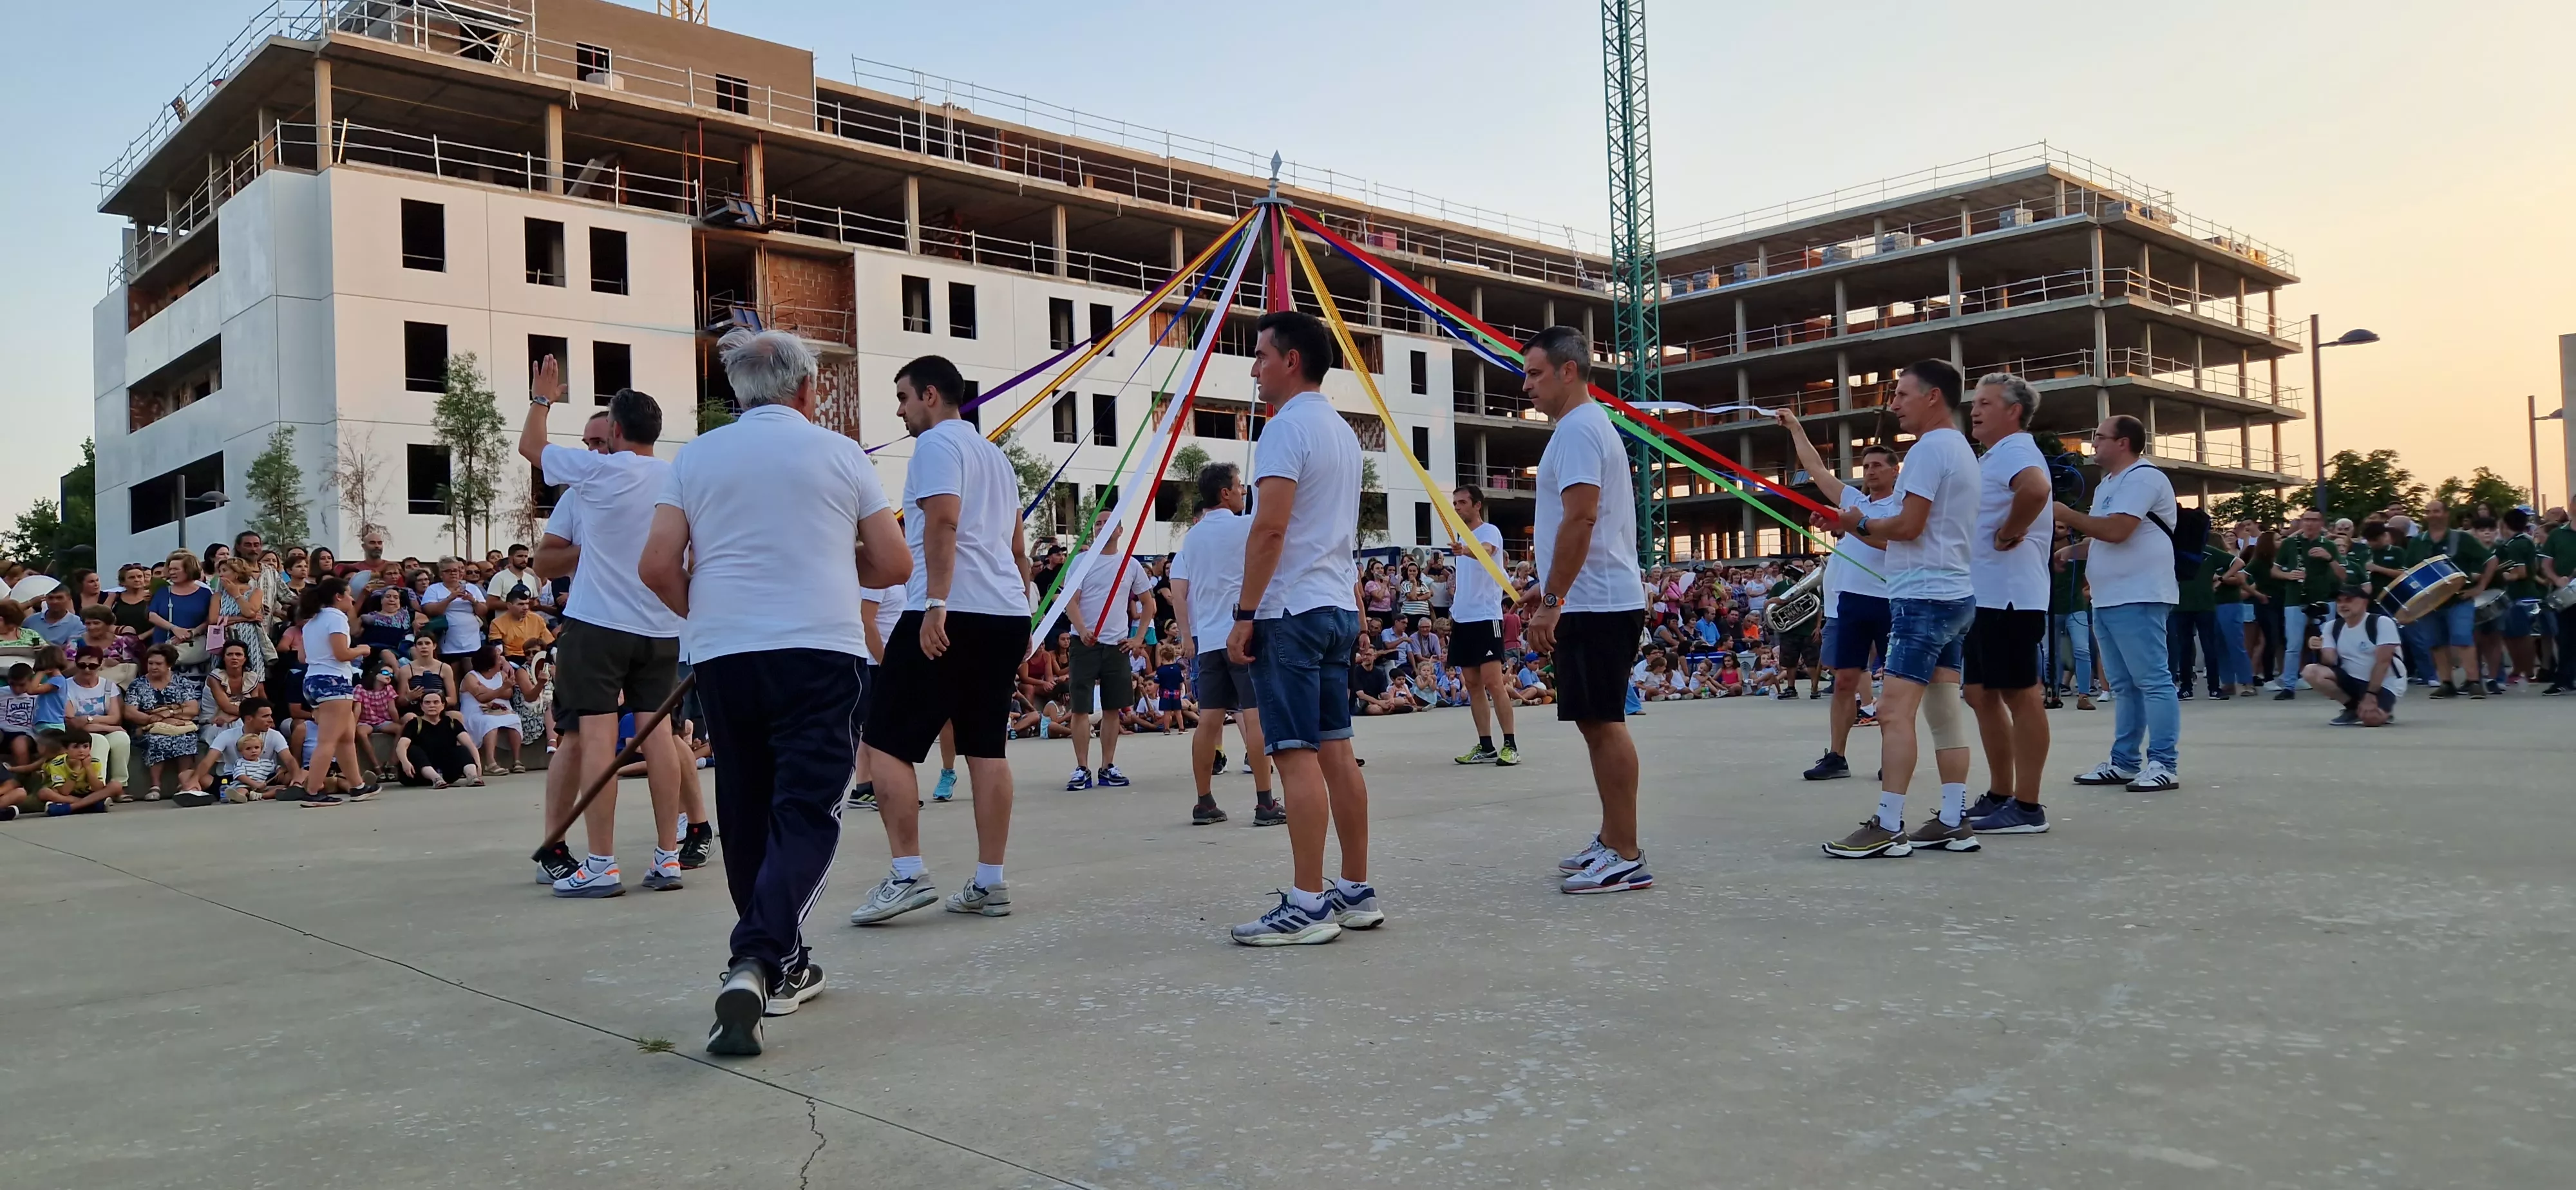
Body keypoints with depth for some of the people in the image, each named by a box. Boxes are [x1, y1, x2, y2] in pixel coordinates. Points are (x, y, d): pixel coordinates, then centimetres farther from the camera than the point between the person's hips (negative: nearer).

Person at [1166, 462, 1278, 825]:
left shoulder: (1192, 536, 12)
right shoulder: (1246, 526, -5)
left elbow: (1178, 591, 10)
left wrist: (1187, 635, 14)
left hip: (1207, 638, 6)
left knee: (1209, 720, 5)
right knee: (1255, 716, -7)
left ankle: (1204, 804, 8)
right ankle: (1265, 803, -9)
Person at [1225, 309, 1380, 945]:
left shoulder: (1287, 426, -11)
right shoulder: (1342, 430, 19)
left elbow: (1270, 527, -20)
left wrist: (1244, 613, -16)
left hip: (1291, 611, -9)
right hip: (1339, 607, 9)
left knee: (1297, 755, -8)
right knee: (1336, 750, 10)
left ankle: (1308, 905, -7)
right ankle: (1357, 892, 14)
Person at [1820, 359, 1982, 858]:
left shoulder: (1929, 448, -12)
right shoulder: (1960, 450, 20)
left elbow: (1909, 525, -19)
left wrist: (1862, 523, -1)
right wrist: (1862, 528, 14)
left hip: (1924, 598, -11)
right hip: (1954, 594, 11)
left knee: (1894, 710, -12)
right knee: (1944, 711, 10)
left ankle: (1888, 827, -13)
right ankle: (1954, 822, 12)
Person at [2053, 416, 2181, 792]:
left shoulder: (2143, 477, -10)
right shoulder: (2105, 486, 21)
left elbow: (2116, 530, -21)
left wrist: (2065, 513, -11)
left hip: (2138, 599, -10)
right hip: (2107, 600, 10)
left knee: (2152, 681, -8)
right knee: (2124, 687, 12)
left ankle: (2163, 764, -6)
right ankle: (2124, 762, 15)